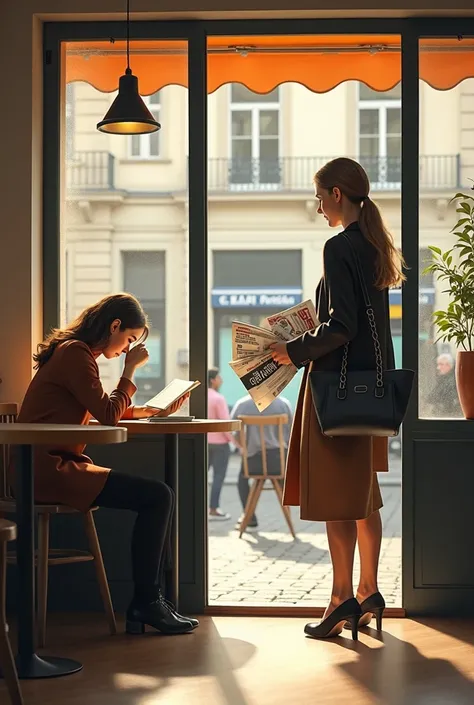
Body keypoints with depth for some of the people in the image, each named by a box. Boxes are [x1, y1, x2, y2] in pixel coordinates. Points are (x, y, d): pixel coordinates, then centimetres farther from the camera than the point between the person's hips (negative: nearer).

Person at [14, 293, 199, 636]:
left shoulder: (76, 352, 20)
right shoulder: (75, 353, -12)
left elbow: (102, 411, 24)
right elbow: (108, 415, -13)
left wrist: (150, 411, 14)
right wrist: (130, 369, -4)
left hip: (56, 465, 11)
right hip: (49, 469, -11)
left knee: (161, 495, 2)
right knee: (157, 497, -16)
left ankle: (151, 602, 1)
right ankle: (145, 603, -4)